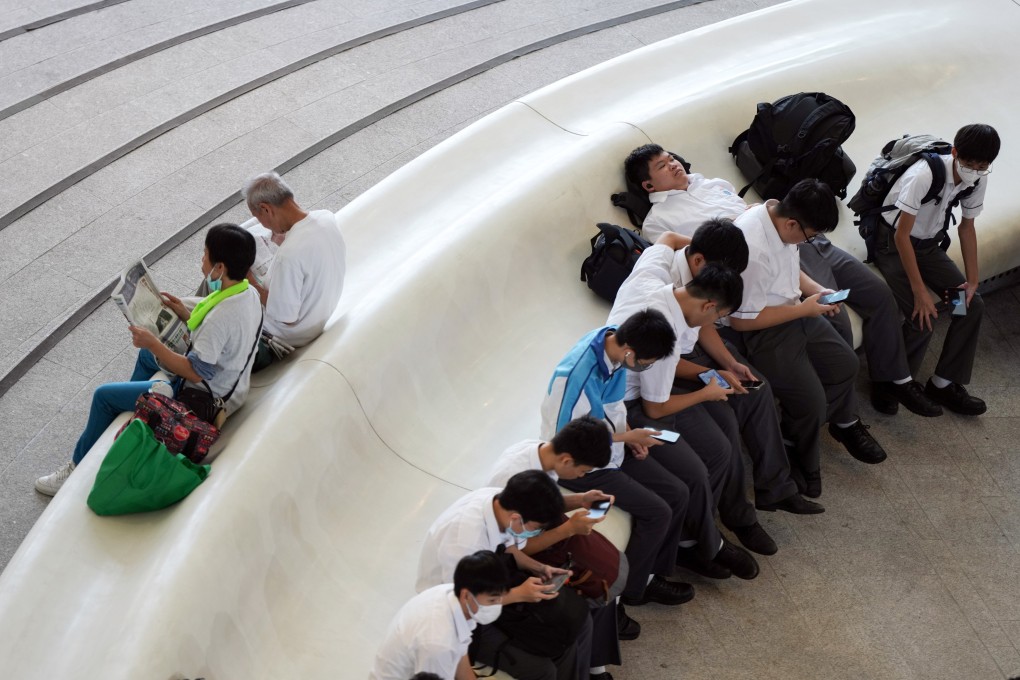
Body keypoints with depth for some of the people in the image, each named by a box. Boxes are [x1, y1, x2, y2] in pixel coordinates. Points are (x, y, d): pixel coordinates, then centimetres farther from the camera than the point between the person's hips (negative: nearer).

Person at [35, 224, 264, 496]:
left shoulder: (223, 315, -35)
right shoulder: (248, 292, -7)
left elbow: (195, 373, -29)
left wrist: (152, 343, -23)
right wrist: (186, 315, 1)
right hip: (227, 380, 9)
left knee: (104, 396, 4)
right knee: (147, 354, 32)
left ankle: (77, 469, 20)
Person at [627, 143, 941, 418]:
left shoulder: (709, 183, 22)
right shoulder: (658, 220, 0)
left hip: (803, 240, 8)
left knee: (879, 294, 1)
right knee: (836, 324, -25)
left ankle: (894, 379, 14)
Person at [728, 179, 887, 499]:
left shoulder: (779, 214, -7)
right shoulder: (752, 250, -34)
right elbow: (741, 319, -27)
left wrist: (816, 290, -3)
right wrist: (804, 309, -20)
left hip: (793, 311, 9)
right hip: (761, 330, -9)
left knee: (845, 364, 17)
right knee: (810, 401, -14)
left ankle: (845, 424, 45)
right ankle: (803, 465, 15)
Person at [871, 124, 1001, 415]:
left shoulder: (979, 180, -12)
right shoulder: (924, 175, -33)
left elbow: (967, 226, 4)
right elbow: (902, 236, -29)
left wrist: (973, 279, -4)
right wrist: (920, 292, -29)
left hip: (929, 246, 7)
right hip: (894, 245, -7)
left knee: (973, 305, -6)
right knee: (923, 317, -22)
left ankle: (944, 383, 5)